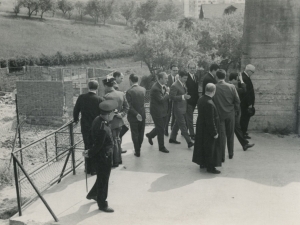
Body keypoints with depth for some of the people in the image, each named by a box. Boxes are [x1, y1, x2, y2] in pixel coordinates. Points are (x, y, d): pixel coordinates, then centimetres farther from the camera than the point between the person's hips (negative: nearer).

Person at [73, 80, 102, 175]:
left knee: (87, 147, 17)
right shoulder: (99, 99, -14)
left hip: (85, 127, 3)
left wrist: (76, 119, 21)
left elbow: (76, 110, 3)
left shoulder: (81, 97, -5)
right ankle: (94, 169, 16)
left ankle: (88, 168, 25)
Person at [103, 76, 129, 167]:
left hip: (111, 123, -7)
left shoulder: (106, 97, -23)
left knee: (113, 142, 6)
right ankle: (119, 159, 33)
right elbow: (126, 107, 6)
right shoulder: (121, 94, -1)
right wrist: (122, 114, -1)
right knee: (117, 140, 21)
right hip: (119, 122, 7)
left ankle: (115, 162, 19)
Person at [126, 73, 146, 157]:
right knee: (141, 133, 17)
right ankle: (138, 148, 33)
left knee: (135, 134, 9)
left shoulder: (129, 91, -17)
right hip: (142, 115, 4)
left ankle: (137, 151, 15)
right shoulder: (143, 89, -3)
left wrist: (136, 114, -14)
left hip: (133, 116, -4)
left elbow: (129, 106, -19)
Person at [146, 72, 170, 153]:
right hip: (157, 112, -8)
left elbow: (166, 98, 8)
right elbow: (161, 100, -26)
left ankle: (150, 135, 46)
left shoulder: (164, 86, 4)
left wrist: (167, 91, -9)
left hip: (163, 111, 8)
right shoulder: (155, 88, -24)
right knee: (161, 130, 3)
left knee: (161, 127, 20)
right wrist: (167, 93, -14)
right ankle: (161, 147, 18)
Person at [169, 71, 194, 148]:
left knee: (177, 123, 17)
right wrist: (183, 97, -27)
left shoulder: (183, 84, 11)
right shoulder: (174, 86, -18)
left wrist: (186, 96, 5)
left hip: (183, 107, 9)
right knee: (183, 125, -8)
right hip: (178, 108, -9)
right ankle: (189, 142, -9)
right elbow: (172, 97, -21)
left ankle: (172, 138, 29)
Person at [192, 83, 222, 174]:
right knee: (210, 148, 5)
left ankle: (202, 163, 34)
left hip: (201, 128, 9)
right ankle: (210, 167, 16)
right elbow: (210, 121, -26)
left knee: (202, 145, 20)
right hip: (208, 130, -9)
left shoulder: (200, 99, -1)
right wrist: (215, 133, -16)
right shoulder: (209, 104, -29)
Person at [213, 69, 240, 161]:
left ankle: (222, 156, 7)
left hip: (219, 115, -2)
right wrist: (235, 111, 12)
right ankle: (231, 153, 29)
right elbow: (237, 100, -3)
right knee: (230, 134, 17)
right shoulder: (231, 87, -7)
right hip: (230, 114, 2)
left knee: (221, 135, 5)